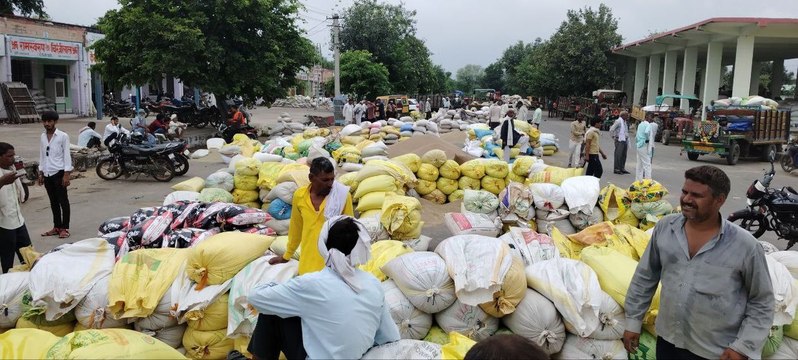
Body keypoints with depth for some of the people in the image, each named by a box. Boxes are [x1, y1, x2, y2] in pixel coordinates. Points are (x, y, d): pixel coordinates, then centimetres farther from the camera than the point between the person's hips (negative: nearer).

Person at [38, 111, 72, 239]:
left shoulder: (63, 136, -7)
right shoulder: (42, 137, 10)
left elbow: (67, 156, -8)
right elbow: (42, 156, 15)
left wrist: (66, 174, -13)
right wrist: (41, 173, 12)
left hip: (59, 173, -6)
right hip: (47, 174, 6)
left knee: (63, 201, 0)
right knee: (53, 202, 12)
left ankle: (65, 228, 5)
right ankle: (57, 227, 20)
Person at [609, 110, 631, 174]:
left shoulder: (625, 122, 17)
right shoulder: (618, 121, -11)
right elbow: (611, 129, -16)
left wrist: (627, 137, 16)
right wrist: (614, 137, -12)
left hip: (624, 140, 9)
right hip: (619, 140, -9)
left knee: (624, 155, 9)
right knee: (618, 155, -7)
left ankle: (622, 168, 16)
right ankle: (616, 169, -3)